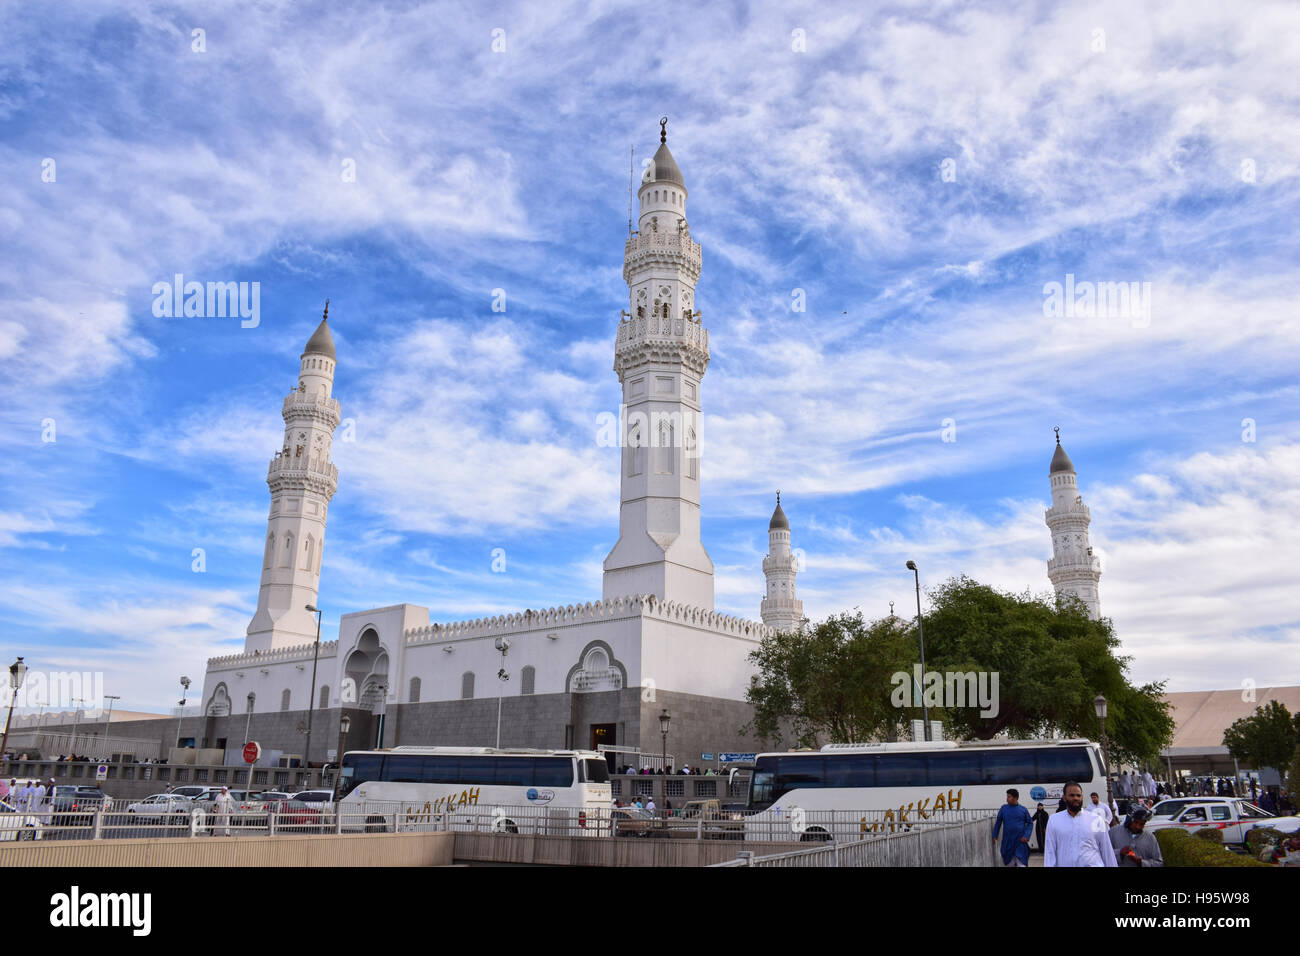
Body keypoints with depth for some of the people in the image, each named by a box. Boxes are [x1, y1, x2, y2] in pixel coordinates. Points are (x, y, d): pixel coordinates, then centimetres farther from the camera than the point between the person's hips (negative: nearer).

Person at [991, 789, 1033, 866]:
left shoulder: (1023, 810, -1)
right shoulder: (1003, 808, 2)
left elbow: (1030, 823, 5)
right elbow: (998, 822, 8)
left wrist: (1026, 836, -8)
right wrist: (995, 836, 5)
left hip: (1020, 841, -2)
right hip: (1007, 841, 2)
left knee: (1021, 863, -5)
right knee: (1010, 863, 10)